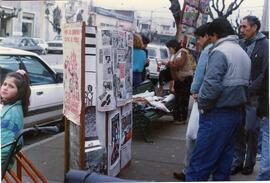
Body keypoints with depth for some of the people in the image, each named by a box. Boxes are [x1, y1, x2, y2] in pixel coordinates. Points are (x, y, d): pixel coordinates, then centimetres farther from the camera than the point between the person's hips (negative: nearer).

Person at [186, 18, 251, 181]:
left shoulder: (219, 52, -14)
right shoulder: (243, 53, 14)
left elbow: (212, 85, -23)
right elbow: (244, 83, 9)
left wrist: (202, 104, -9)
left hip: (218, 114, -9)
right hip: (236, 112, 9)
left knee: (200, 161, -4)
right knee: (224, 157, 16)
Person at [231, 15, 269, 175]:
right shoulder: (242, 44, 11)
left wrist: (250, 89, -16)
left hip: (254, 96, -5)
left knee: (251, 130, 1)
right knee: (238, 129, 7)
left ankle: (250, 162, 18)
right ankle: (238, 161, 18)